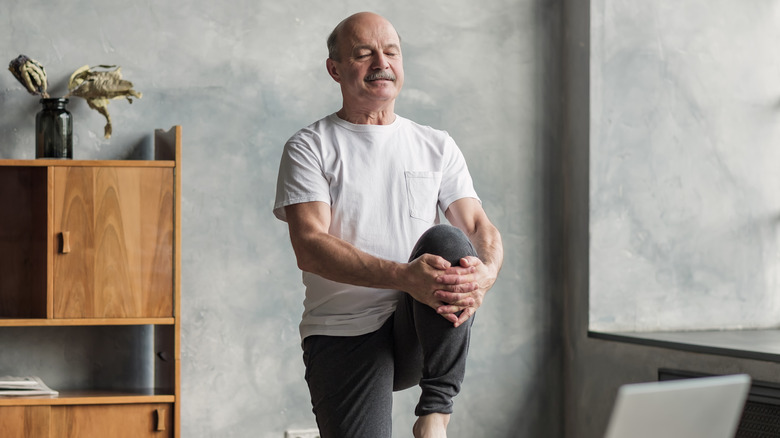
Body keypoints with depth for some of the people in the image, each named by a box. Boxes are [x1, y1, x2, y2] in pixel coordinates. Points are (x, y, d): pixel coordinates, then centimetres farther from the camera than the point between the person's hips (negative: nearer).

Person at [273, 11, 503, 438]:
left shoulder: (437, 146, 14)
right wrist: (403, 277, -27)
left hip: (422, 331, 2)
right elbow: (309, 248, -12)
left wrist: (486, 273, -23)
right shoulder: (309, 147, 2)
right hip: (343, 335, -2)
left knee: (446, 241, -27)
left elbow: (479, 226, 3)